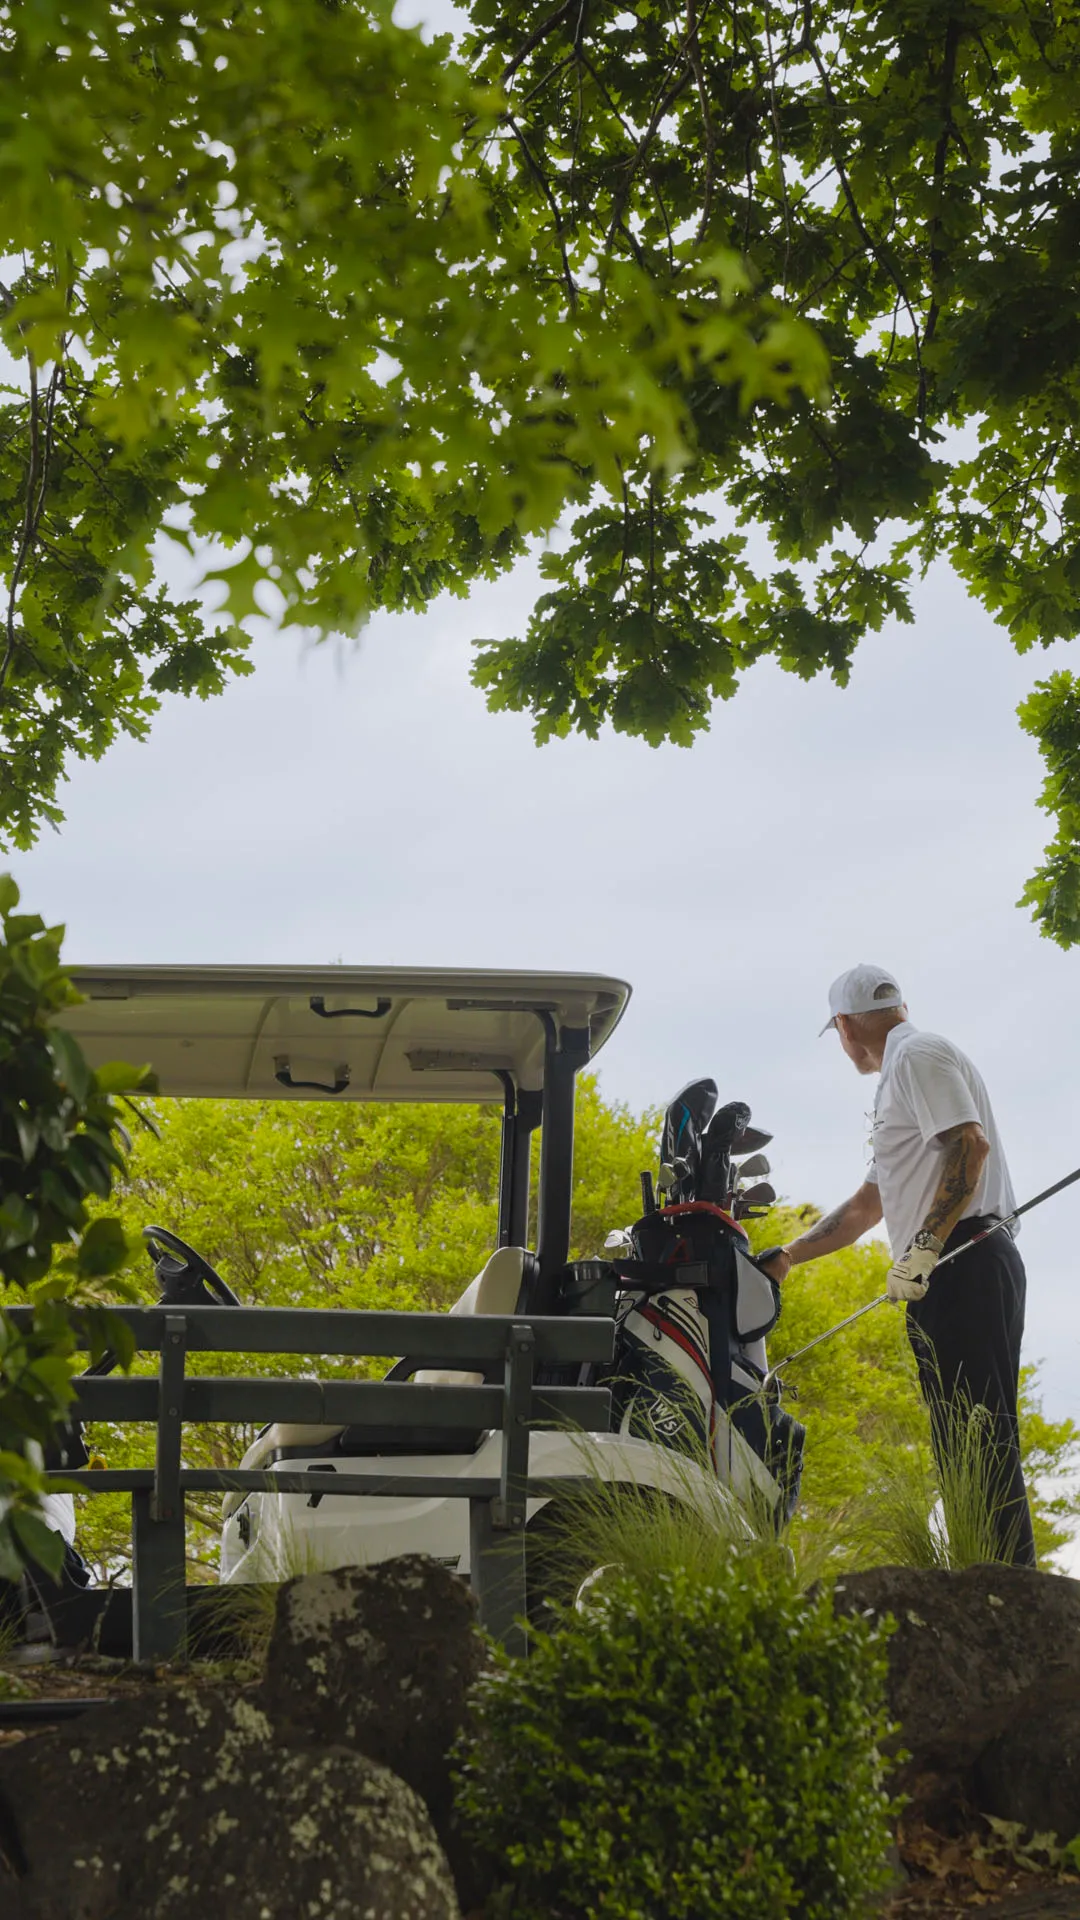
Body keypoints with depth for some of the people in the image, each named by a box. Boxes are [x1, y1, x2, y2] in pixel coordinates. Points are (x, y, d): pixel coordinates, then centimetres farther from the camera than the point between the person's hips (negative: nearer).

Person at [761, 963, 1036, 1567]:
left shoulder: (919, 1055, -2)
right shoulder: (903, 1074, 29)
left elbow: (970, 1144, -19)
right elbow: (867, 1205, 32)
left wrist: (925, 1246, -22)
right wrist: (786, 1257, 33)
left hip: (963, 1264, -10)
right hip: (953, 1276, 10)